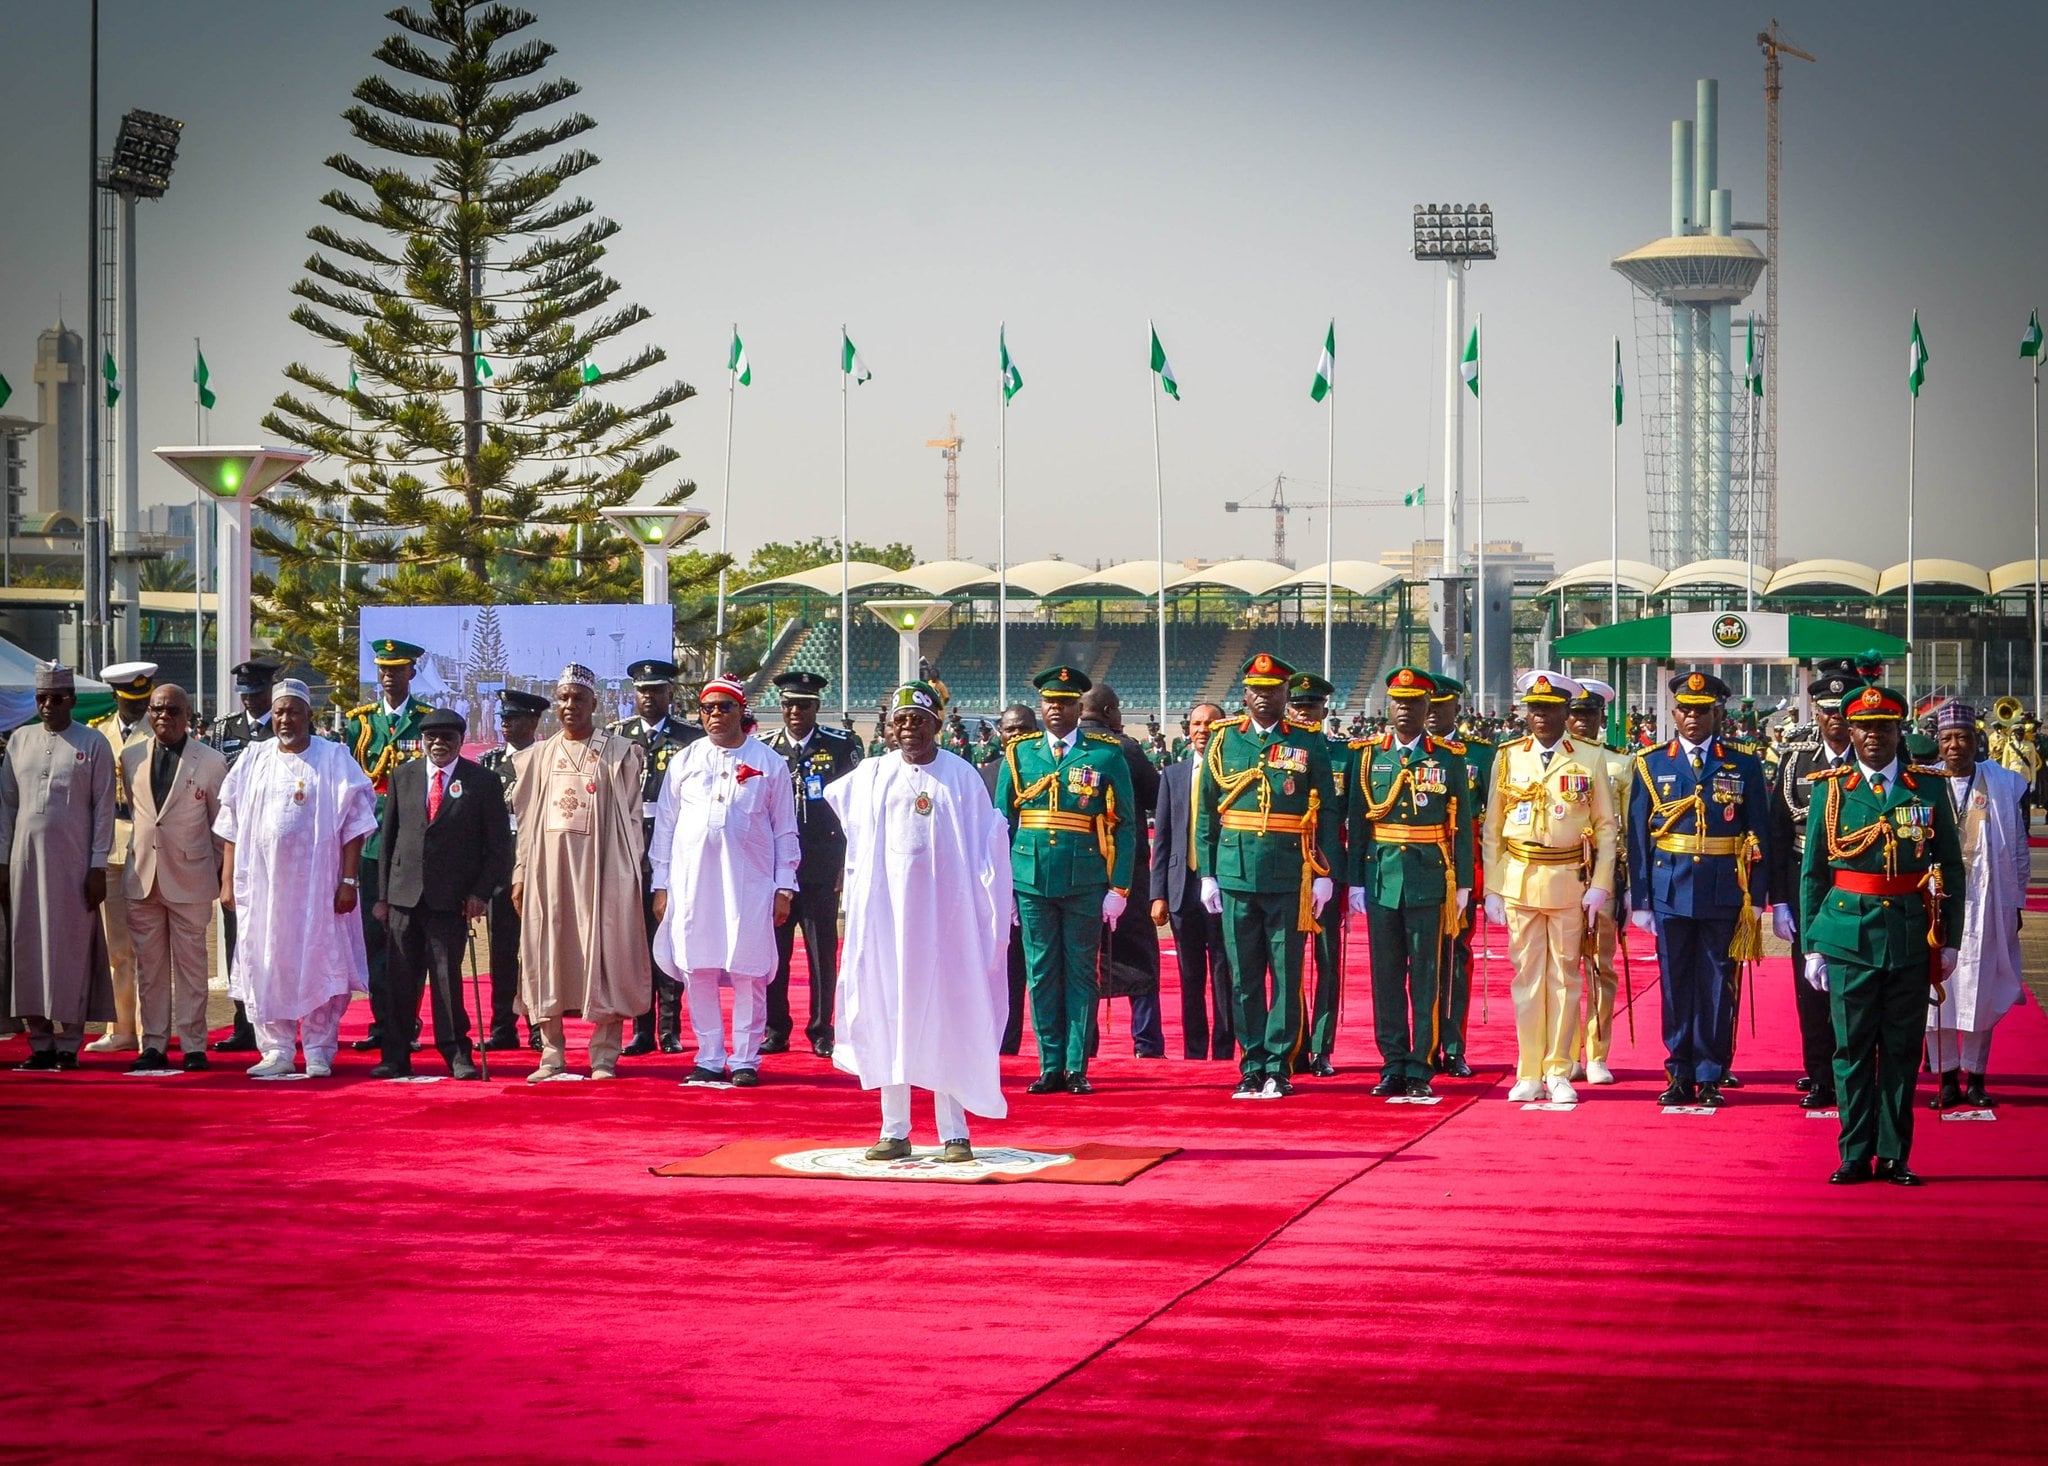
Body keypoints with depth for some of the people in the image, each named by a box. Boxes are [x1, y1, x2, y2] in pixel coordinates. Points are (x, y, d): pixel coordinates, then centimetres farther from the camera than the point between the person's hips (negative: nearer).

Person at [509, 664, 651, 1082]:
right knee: (547, 952, 2)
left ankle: (604, 1056, 1)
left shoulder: (619, 753, 4)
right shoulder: (539, 756, 13)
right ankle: (551, 1055, 9)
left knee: (603, 954, -4)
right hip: (549, 863, 3)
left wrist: (630, 873, -7)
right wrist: (520, 874, 6)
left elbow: (630, 815, 1)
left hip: (600, 863, -3)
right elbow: (525, 819, 12)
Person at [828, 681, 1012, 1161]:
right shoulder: (872, 776, 7)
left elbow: (986, 841, 2)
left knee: (946, 1015, -3)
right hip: (886, 907, 3)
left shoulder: (960, 775, 0)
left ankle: (954, 1133, 0)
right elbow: (832, 797, 26)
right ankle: (895, 1131, 6)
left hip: (943, 910, -3)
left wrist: (988, 908, -4)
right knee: (887, 1012, 2)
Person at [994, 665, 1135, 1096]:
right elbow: (1002, 824, 11)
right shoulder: (1019, 755, 9)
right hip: (1031, 879, 2)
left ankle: (1077, 1067, 8)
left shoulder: (1107, 756, 2)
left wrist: (1119, 888, -5)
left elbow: (1123, 827, 1)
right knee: (1041, 974, 4)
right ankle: (1051, 1066, 11)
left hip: (1085, 881, -2)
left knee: (1080, 974, 3)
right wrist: (1001, 884, 4)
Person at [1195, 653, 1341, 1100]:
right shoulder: (1224, 741, 8)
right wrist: (1207, 874, 4)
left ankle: (1279, 1067, 6)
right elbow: (1207, 812, 9)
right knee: (1243, 976, 5)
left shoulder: (1309, 744, 4)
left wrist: (1324, 875, -3)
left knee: (1286, 974, 0)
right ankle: (1252, 1067, 12)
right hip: (1236, 874, 2)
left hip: (1290, 875, -2)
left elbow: (1328, 812, 3)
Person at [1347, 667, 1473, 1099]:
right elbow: (1357, 821, 7)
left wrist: (1462, 884, 0)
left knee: (1425, 977, 0)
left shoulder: (1449, 760, 3)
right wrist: (1355, 881, 4)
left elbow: (1461, 825, 4)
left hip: (1429, 880, -2)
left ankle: (1420, 1068, 4)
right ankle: (1393, 1065, 11)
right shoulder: (1367, 755, 7)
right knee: (1386, 975, 4)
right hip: (1381, 879, 2)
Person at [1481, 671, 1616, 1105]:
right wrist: (1492, 889, 1)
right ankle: (1529, 1075, 7)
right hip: (1519, 883, 1)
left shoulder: (1588, 763, 2)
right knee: (1527, 978, 3)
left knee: (1564, 978, 3)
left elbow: (1606, 827, 3)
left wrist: (1600, 886, -5)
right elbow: (1492, 828, 7)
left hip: (1568, 881, -1)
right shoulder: (1507, 759, 5)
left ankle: (1559, 1073, 9)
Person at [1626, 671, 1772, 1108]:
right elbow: (1638, 836, 5)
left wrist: (1755, 898, -1)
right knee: (1676, 985, 4)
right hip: (1671, 892, 1)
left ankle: (1711, 1078, 9)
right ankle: (1680, 1076, 12)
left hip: (1723, 893, -1)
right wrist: (1640, 900, 0)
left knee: (1717, 987, 2)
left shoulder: (1744, 767, 5)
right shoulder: (1651, 765, 6)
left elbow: (1759, 837, 5)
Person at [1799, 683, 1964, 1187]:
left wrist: (1949, 939, 3)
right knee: (1852, 1048, 3)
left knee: (1903, 1049, 5)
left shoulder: (1930, 788, 5)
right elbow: (1812, 872, 6)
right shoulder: (1830, 790, 4)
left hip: (1911, 937, 1)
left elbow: (1952, 869, 8)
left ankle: (1895, 1156, 13)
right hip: (1849, 934, 0)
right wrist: (1812, 945, 2)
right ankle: (1855, 1157, 11)